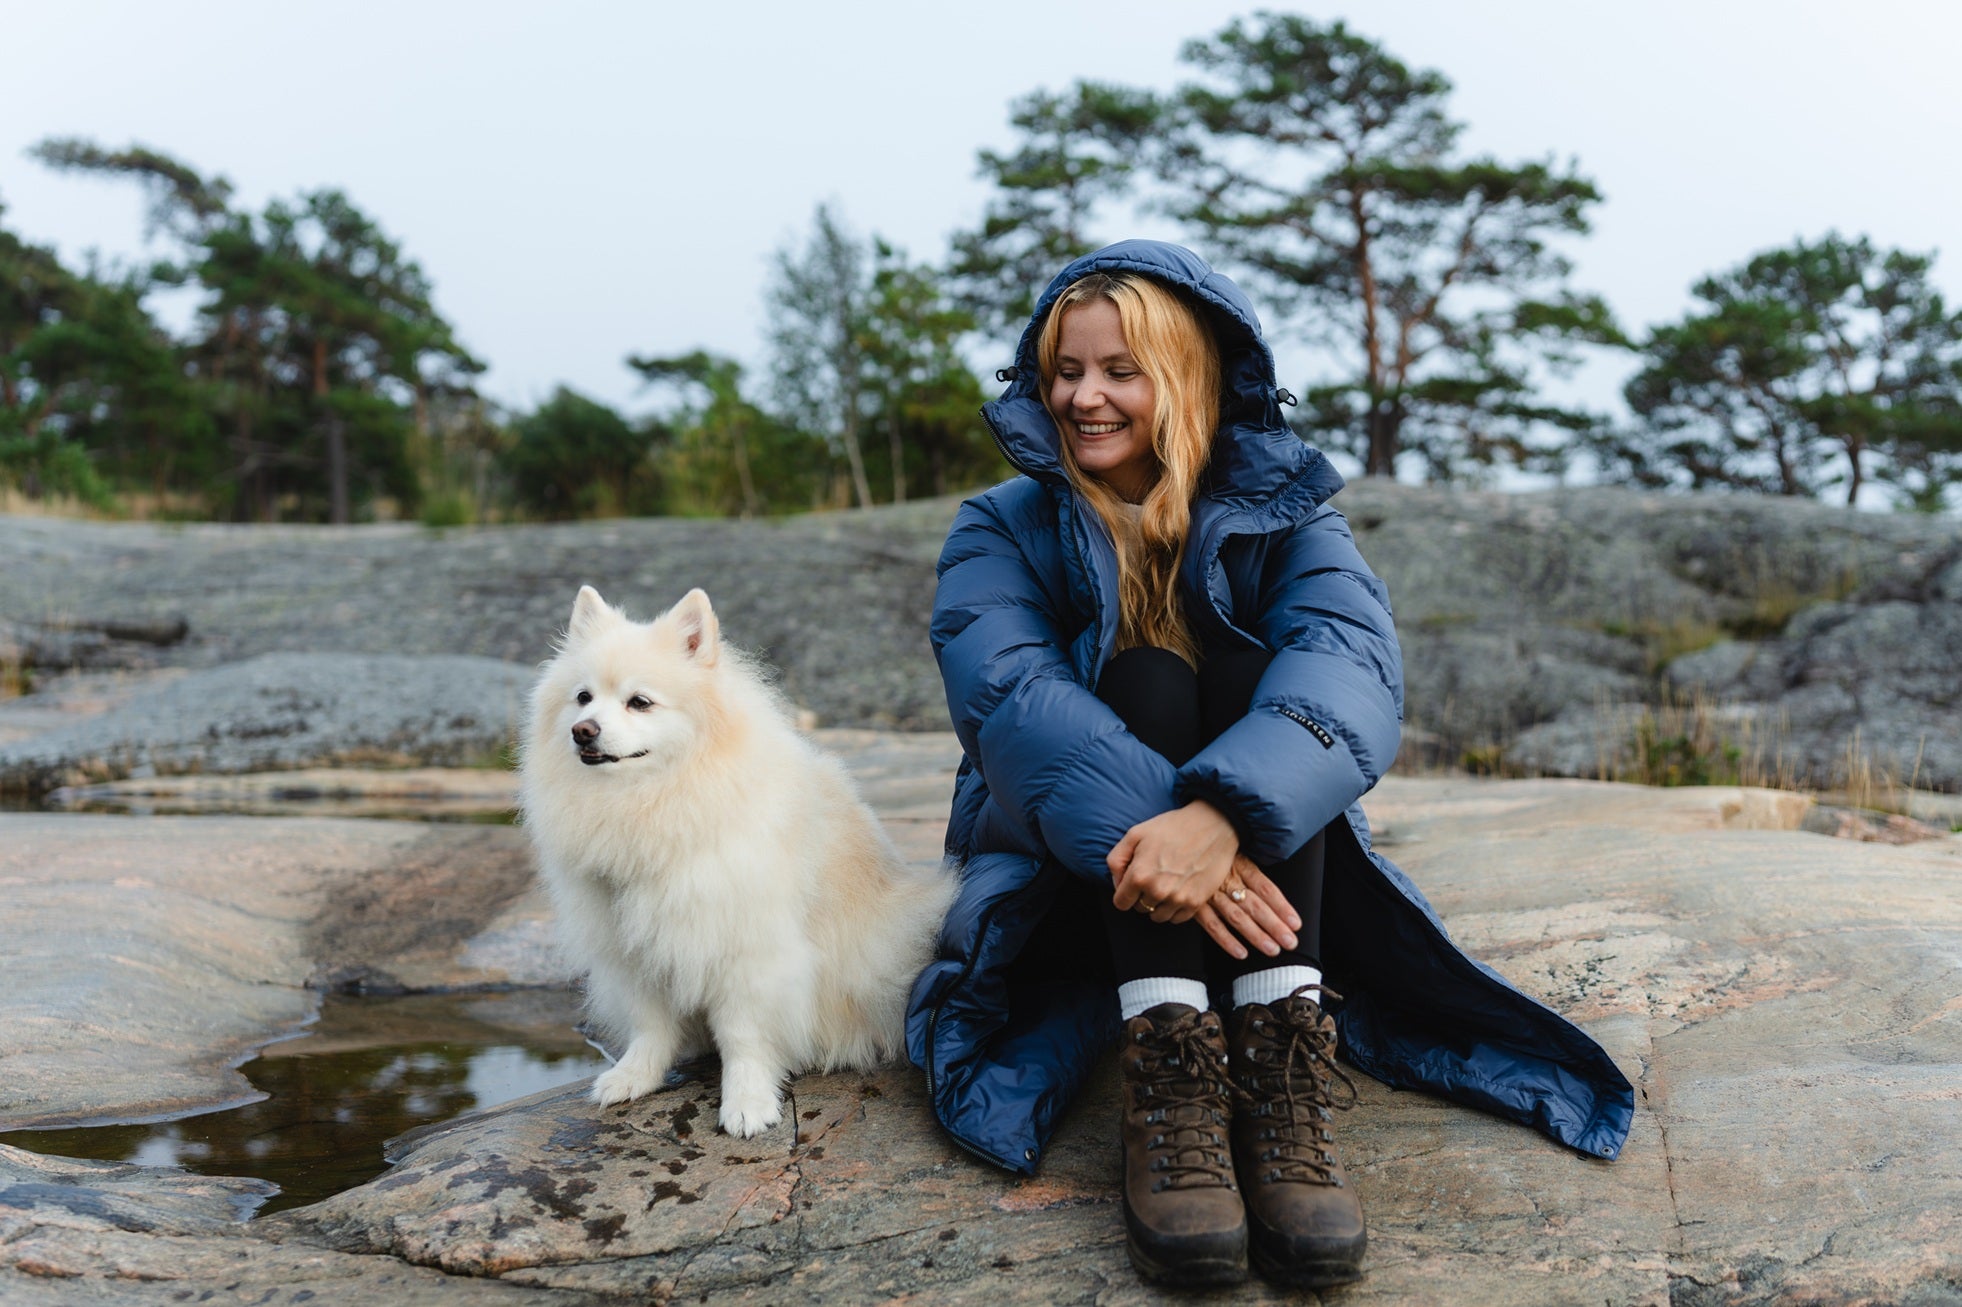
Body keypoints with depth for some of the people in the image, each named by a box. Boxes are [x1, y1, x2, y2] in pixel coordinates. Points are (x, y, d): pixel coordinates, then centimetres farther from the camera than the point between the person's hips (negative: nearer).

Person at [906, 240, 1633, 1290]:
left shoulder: (1276, 508, 1)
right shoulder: (1002, 530, 1)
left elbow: (1353, 662, -22)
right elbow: (1006, 692, -20)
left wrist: (1224, 814, -43)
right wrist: (1151, 832, -40)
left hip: (1259, 863, 1)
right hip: (1071, 878, 0)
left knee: (1250, 667, -24)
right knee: (1145, 679, -24)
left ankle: (1283, 1064, -37)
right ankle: (1165, 1068, -40)